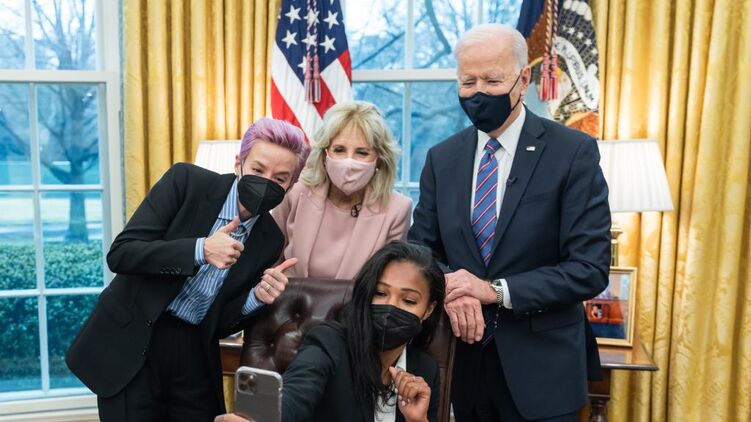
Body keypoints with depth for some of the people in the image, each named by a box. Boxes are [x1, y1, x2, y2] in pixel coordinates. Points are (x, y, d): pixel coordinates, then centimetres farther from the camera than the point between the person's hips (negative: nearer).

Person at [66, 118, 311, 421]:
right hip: (132, 345, -3)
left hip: (196, 357, 3)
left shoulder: (271, 240, -1)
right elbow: (120, 253, -16)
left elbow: (220, 324, 3)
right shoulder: (186, 181, -10)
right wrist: (200, 249, -26)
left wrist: (257, 298, -17)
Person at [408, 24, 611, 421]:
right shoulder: (441, 158, 3)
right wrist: (450, 290, -17)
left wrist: (496, 290, -21)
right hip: (464, 359, 3)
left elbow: (590, 268, -13)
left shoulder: (574, 152, -9)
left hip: (541, 366, -3)